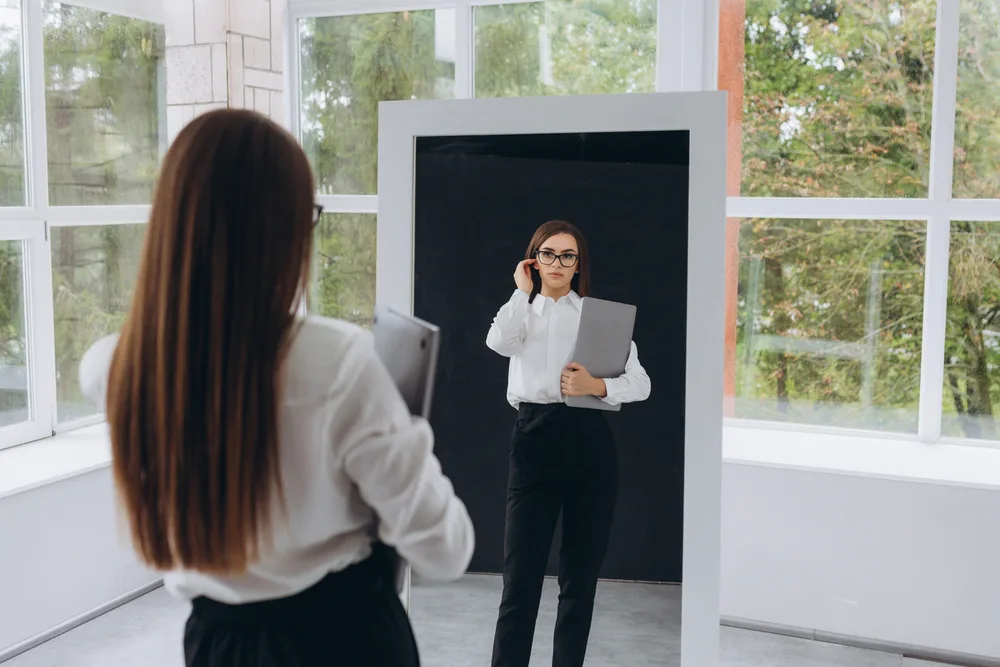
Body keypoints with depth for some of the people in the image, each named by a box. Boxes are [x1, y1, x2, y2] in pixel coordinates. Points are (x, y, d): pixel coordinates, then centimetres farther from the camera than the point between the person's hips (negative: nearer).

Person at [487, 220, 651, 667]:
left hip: (590, 442, 1)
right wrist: (524, 292, -2)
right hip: (535, 440, 0)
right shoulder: (521, 310, 12)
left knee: (581, 573, 9)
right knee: (520, 575, -4)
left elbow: (640, 383, 3)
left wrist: (597, 386, -14)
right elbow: (499, 342, -13)